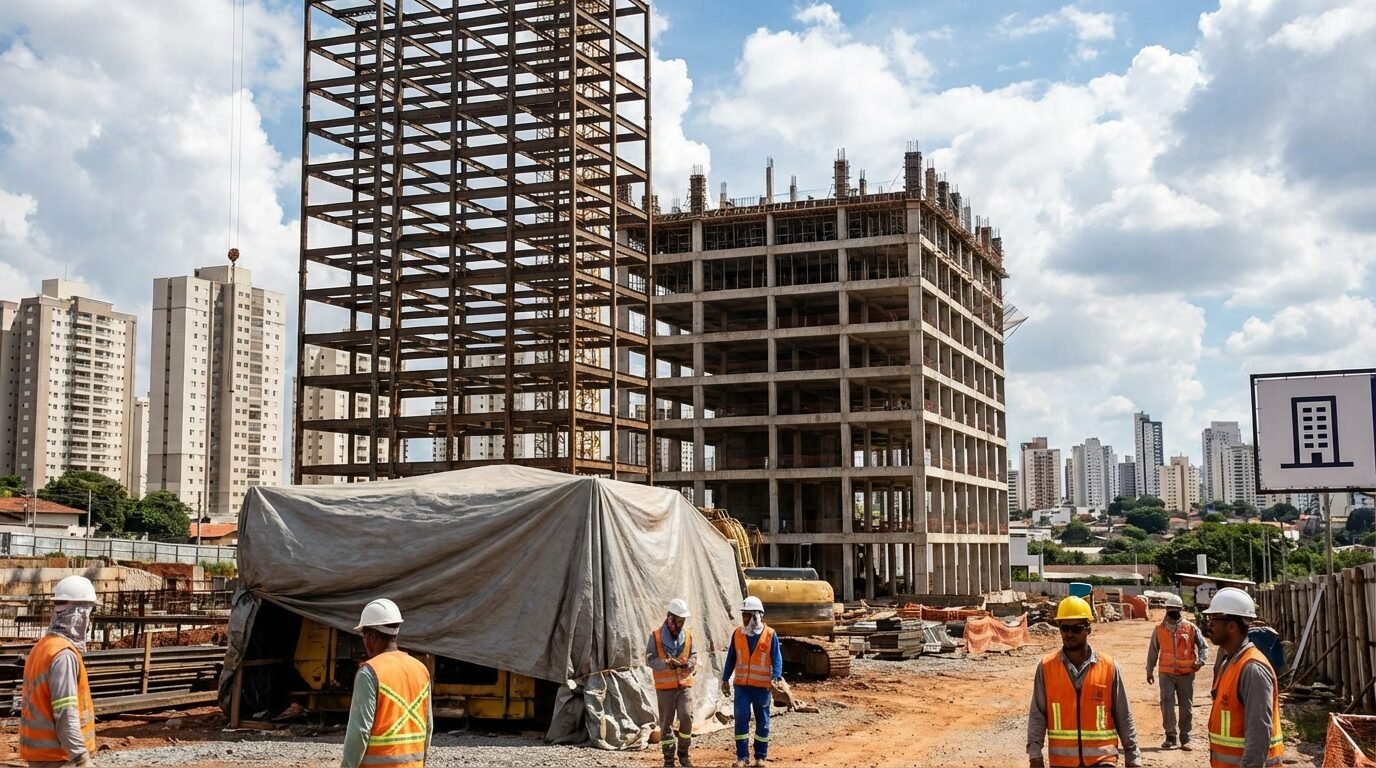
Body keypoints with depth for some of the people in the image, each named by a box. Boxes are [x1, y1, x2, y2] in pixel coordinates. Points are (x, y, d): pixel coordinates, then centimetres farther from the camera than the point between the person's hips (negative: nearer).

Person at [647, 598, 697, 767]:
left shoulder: (687, 635, 6)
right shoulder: (656, 636, -5)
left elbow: (694, 656, 12)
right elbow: (650, 659, -8)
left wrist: (690, 663, -11)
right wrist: (667, 663, -23)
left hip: (684, 684, 2)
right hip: (665, 686, -2)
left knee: (686, 717, -9)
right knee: (666, 722, 3)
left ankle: (683, 753, 10)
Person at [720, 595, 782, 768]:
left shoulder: (770, 635, -6)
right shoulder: (737, 634, 3)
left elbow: (777, 659, -6)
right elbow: (731, 658, 9)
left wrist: (776, 677, -20)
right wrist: (725, 679, 8)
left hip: (762, 686, -2)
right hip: (741, 685, 2)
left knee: (762, 722, 7)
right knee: (741, 719, -5)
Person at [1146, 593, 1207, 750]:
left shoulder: (1190, 628, 2)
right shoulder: (1159, 629, 5)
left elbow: (1203, 645, 5)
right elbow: (1153, 650, 13)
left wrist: (1201, 661, -12)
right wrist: (1149, 671, 13)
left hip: (1186, 673, 0)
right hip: (1166, 674, 0)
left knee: (1186, 706, 6)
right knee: (1167, 703, -11)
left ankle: (1185, 739, 15)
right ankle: (1170, 737, -2)